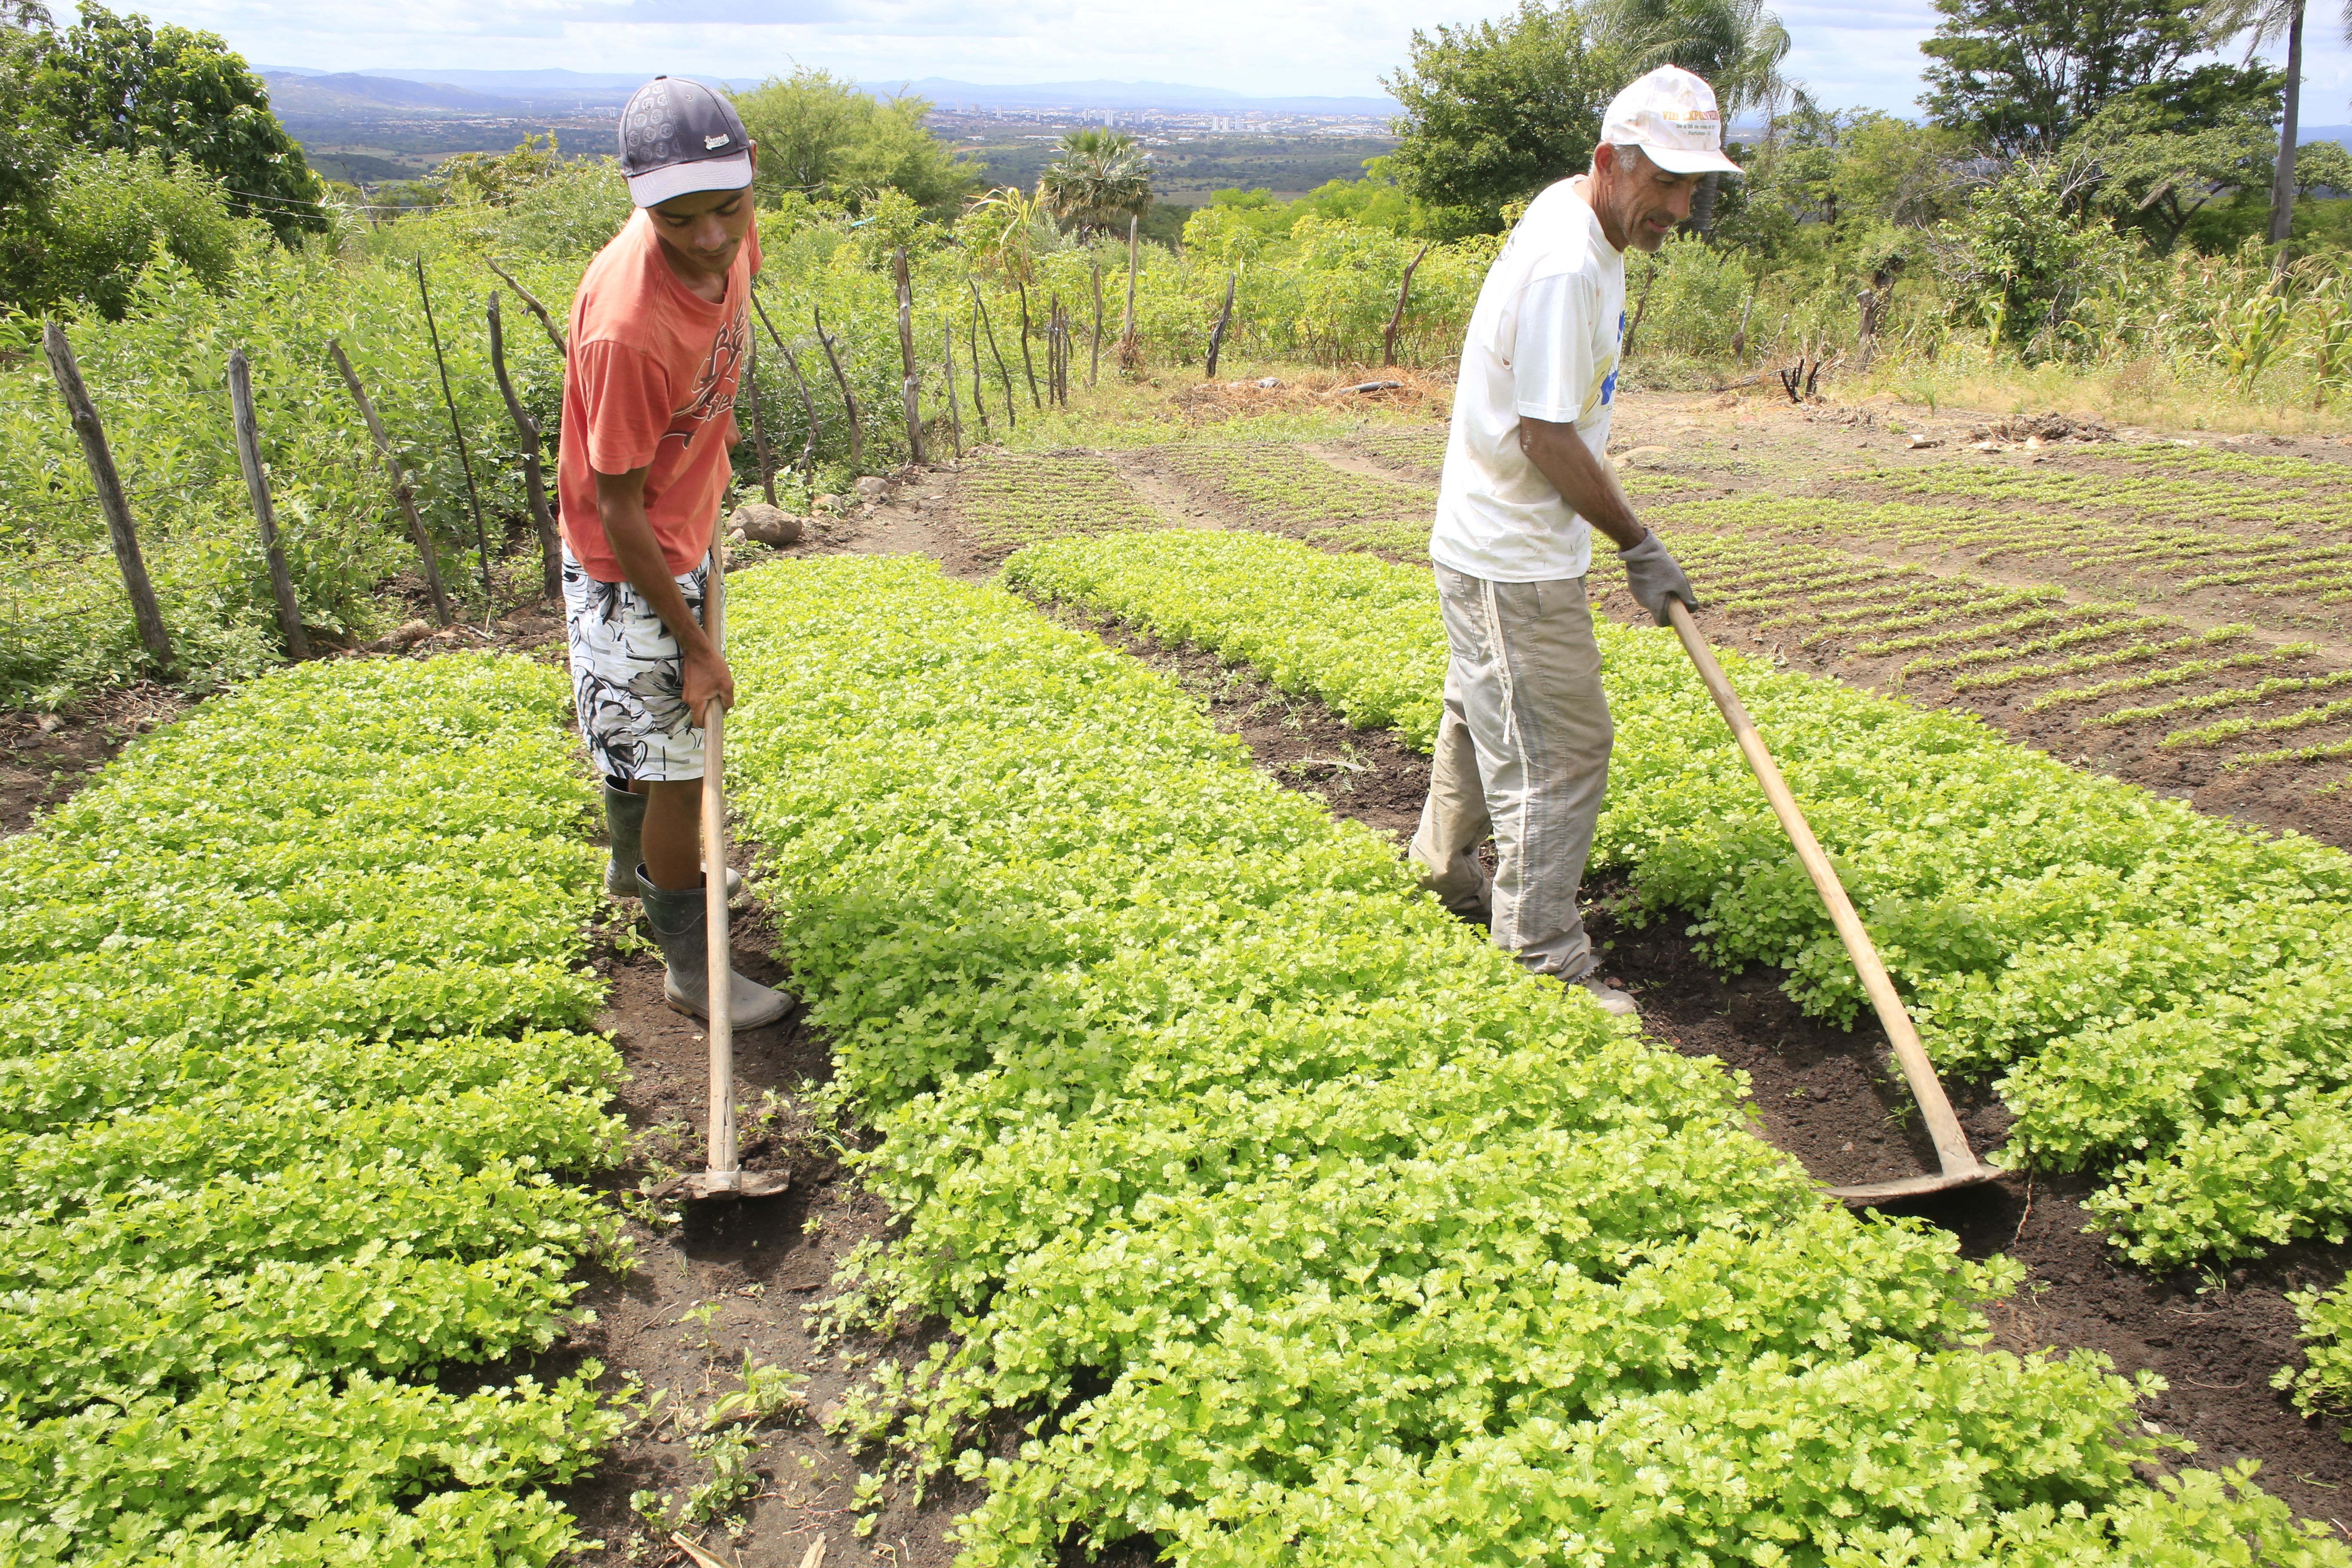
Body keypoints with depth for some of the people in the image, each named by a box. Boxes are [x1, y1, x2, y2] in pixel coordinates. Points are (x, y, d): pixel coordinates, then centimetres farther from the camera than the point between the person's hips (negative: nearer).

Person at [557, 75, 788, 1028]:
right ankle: (692, 968, 20)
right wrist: (693, 644, -20)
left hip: (682, 542, 8)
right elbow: (618, 511, -26)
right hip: (629, 573, -8)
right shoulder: (626, 328, -36)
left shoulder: (731, 239, -12)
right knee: (678, 767, 2)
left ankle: (637, 868, 51)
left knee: (651, 737, 27)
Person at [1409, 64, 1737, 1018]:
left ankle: (1448, 871, 44)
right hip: (1513, 561, -10)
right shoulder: (1568, 266, -25)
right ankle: (1544, 964, 6)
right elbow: (1547, 437, -26)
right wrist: (1639, 548, -16)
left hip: (1495, 543, 10)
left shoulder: (1576, 219, 8)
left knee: (1488, 716, 24)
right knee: (1558, 750, -4)